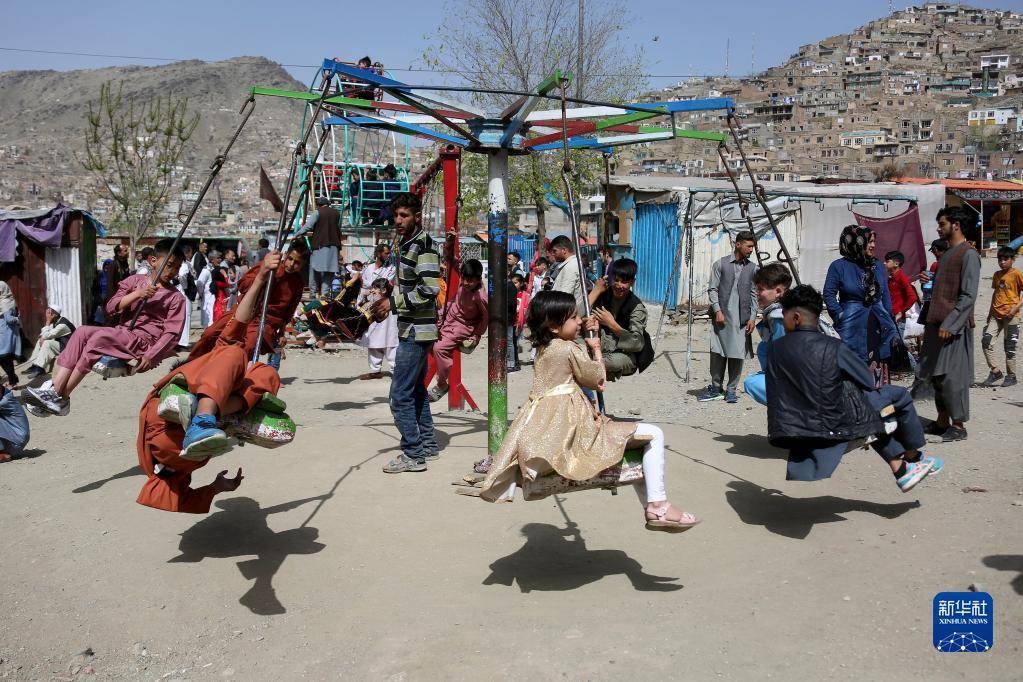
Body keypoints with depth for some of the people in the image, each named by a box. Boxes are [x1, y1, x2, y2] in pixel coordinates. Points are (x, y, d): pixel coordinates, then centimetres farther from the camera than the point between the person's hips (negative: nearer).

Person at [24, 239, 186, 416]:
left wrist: (150, 356, -19)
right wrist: (138, 294, -11)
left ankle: (62, 398, -24)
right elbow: (111, 307, 4)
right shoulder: (135, 281, 13)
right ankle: (55, 387, -25)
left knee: (100, 337, -27)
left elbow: (172, 333, -8)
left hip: (144, 340, -5)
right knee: (82, 332, -18)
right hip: (122, 334, 5)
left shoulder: (176, 298, 0)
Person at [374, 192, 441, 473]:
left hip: (417, 330, -10)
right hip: (413, 329, 10)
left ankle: (413, 454, -1)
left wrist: (393, 302, -18)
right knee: (417, 389, 18)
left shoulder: (424, 245, -15)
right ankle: (428, 446, 28)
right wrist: (387, 302, 11)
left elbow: (429, 290, -24)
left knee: (400, 394, -8)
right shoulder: (406, 243, 15)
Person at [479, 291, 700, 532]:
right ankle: (658, 506, -8)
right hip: (571, 427, -10)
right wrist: (596, 350, 16)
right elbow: (596, 379, 3)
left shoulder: (544, 349, 15)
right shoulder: (570, 349, -11)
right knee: (653, 435, -4)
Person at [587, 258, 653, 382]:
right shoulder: (603, 296, 7)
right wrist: (596, 291, -5)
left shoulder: (637, 307, -5)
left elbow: (637, 344, -16)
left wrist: (611, 324, -18)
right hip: (600, 351, 3)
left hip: (626, 356, -3)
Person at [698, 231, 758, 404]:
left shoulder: (752, 268, 11)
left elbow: (754, 294, 11)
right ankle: (716, 388, 8)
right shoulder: (720, 264, 4)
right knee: (717, 353, -3)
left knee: (737, 354, 1)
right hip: (722, 316, -2)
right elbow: (712, 290, 2)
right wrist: (718, 310, -9)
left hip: (742, 319, 2)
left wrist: (752, 317, 2)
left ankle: (731, 390, 11)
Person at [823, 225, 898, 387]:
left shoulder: (879, 267, 12)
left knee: (879, 370, 0)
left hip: (877, 327, 4)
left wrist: (890, 326, 12)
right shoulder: (839, 266, -2)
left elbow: (886, 296, 16)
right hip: (852, 329, -4)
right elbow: (829, 294, -2)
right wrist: (840, 316, -10)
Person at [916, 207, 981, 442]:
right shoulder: (947, 254, 18)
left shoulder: (968, 254, -10)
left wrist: (949, 324, -21)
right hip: (937, 325, 9)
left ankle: (959, 426, 2)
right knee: (936, 375, 11)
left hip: (954, 327, -9)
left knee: (952, 376, -6)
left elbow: (968, 296, -16)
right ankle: (942, 421, 20)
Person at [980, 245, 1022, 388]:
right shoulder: (997, 275, 13)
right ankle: (995, 372, 5)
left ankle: (1011, 376, 13)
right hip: (995, 315, 6)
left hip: (1010, 316, -6)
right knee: (986, 341, -6)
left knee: (1009, 347, 1)